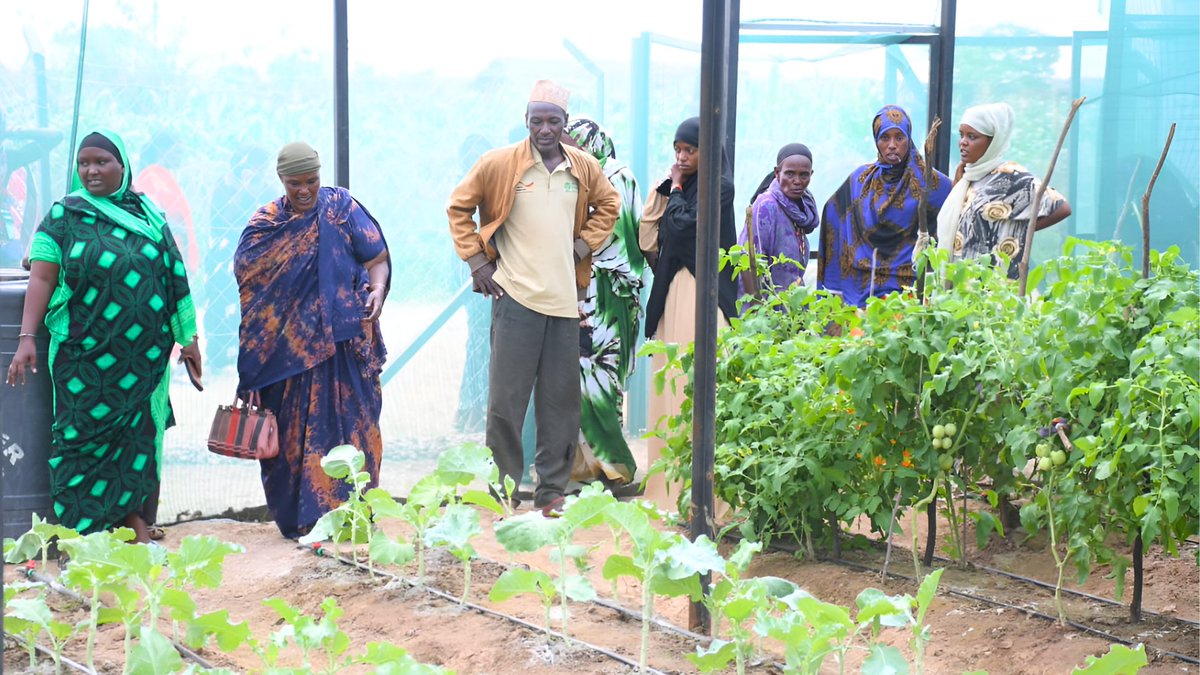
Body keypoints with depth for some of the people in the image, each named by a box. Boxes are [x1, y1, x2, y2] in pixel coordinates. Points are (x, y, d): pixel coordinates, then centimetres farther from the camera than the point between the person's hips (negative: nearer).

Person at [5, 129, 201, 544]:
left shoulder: (148, 215, 9)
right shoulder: (64, 215, 2)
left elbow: (172, 277, 11)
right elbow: (42, 278, -4)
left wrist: (188, 337, 8)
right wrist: (27, 337, -14)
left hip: (144, 352, 2)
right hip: (85, 354, -2)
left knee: (136, 433, 4)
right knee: (85, 436, -2)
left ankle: (133, 519, 14)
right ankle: (83, 538, 2)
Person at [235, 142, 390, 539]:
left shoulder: (342, 208, 2)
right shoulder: (265, 224, 7)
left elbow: (377, 259, 1)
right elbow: (247, 284, 7)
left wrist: (378, 289, -21)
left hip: (341, 342, -2)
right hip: (288, 348, 2)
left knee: (346, 423, -3)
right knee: (291, 429, 3)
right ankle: (298, 517, 11)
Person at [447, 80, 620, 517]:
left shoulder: (585, 168, 6)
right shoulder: (498, 164, -4)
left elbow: (608, 206, 23)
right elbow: (458, 207, 5)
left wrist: (584, 245, 9)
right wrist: (476, 260, -1)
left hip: (565, 298, 3)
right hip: (515, 296, -3)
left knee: (561, 400, 8)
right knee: (505, 398, -2)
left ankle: (552, 491, 18)